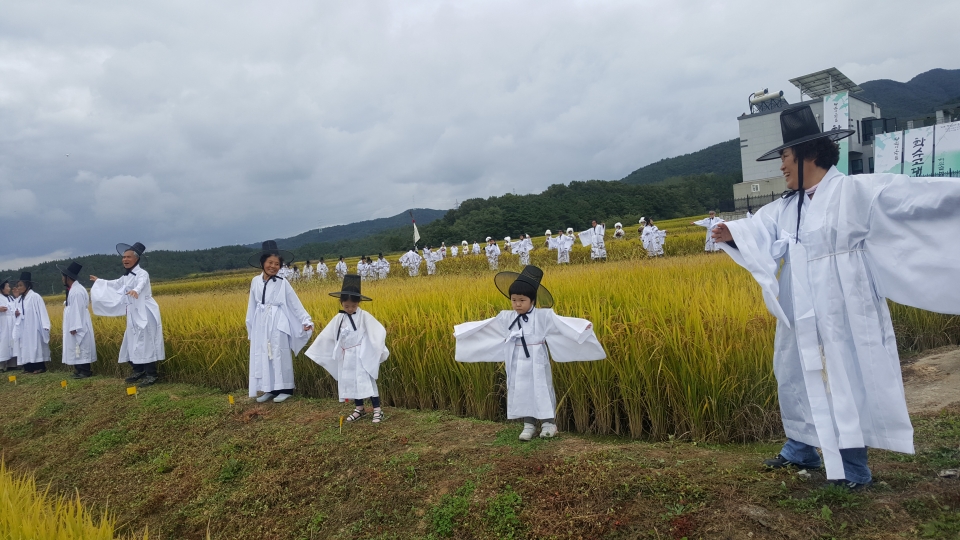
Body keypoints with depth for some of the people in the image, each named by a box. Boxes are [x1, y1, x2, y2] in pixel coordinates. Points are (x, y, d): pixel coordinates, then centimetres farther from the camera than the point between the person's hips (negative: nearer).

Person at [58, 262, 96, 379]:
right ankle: (79, 371, 16)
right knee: (77, 349, 12)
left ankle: (86, 371, -1)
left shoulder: (77, 291, -19)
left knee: (81, 349, -5)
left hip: (79, 327, -10)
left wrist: (74, 327, -21)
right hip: (75, 326, 10)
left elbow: (78, 310, -22)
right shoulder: (73, 289, 12)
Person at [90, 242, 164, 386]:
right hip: (133, 315, 9)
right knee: (131, 343, 13)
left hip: (145, 314, -9)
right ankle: (139, 371, 24)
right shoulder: (126, 277, 14)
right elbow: (115, 284, 36)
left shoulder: (142, 273, -13)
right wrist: (99, 281, 50)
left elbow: (141, 283, -37)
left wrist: (135, 290, -59)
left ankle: (152, 374, -9)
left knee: (145, 343, -12)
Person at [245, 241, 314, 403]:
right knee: (262, 357, 8)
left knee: (280, 356, 0)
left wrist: (306, 320, -11)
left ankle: (285, 389, 9)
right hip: (261, 324, 4)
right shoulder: (255, 282, 4)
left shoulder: (282, 283, -7)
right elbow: (252, 305, 12)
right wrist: (250, 326, 16)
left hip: (277, 324, -4)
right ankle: (269, 389, 18)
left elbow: (295, 303, -5)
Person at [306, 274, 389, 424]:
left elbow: (379, 332, -15)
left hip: (361, 356, -5)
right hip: (345, 358, 5)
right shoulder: (339, 319, 2)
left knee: (368, 382, -5)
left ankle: (377, 410, 2)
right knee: (350, 383, 11)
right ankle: (359, 409, 24)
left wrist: (382, 350, -22)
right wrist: (313, 351, 13)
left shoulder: (364, 316, -11)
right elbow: (326, 336, 10)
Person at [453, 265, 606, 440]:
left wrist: (583, 326, -35)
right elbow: (484, 325, 9)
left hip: (537, 363, -3)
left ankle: (548, 423, 21)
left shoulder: (544, 315, -11)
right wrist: (460, 329, 11)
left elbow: (562, 322, -19)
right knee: (521, 393, 8)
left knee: (542, 392, 5)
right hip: (517, 365, 4)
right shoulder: (506, 317, 1)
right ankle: (529, 425, 21)